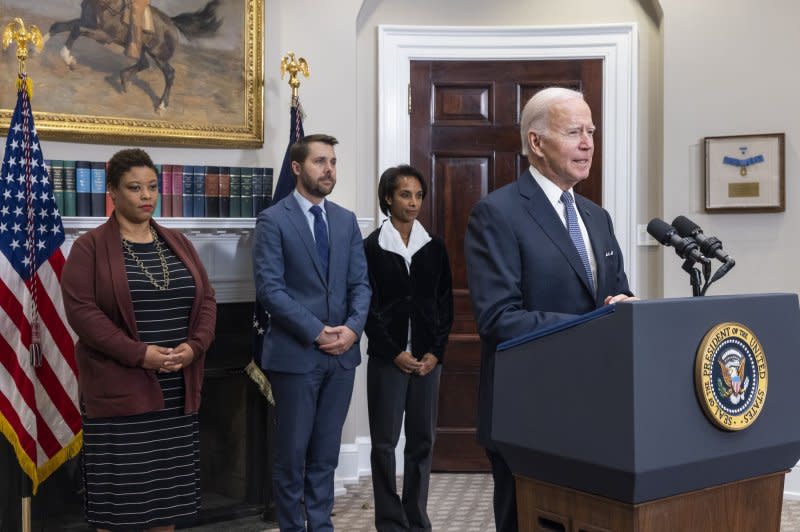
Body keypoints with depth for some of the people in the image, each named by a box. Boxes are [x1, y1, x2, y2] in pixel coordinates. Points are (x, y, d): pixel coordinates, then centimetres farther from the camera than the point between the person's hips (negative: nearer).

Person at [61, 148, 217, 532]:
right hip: (119, 390, -5)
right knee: (120, 493, 1)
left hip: (177, 389, 5)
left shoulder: (177, 243, 12)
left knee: (167, 488, 11)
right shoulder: (89, 247, -4)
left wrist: (195, 346, -8)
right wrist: (138, 354, -20)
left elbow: (206, 299, 10)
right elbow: (81, 311, -13)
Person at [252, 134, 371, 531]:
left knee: (326, 453, 13)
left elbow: (361, 283, 8)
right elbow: (270, 289, -12)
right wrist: (316, 332, -16)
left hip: (342, 353, 5)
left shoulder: (347, 221, 11)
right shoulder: (273, 220, -5)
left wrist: (352, 327, -9)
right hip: (296, 354, -4)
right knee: (292, 453, 6)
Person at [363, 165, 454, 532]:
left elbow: (445, 303, 7)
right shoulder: (372, 247, -2)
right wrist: (395, 353, -11)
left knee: (422, 441, 7)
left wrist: (435, 352, -3)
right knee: (384, 443, 2)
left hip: (428, 357, 3)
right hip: (387, 357, -3)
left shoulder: (434, 246, 8)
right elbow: (367, 307, -5)